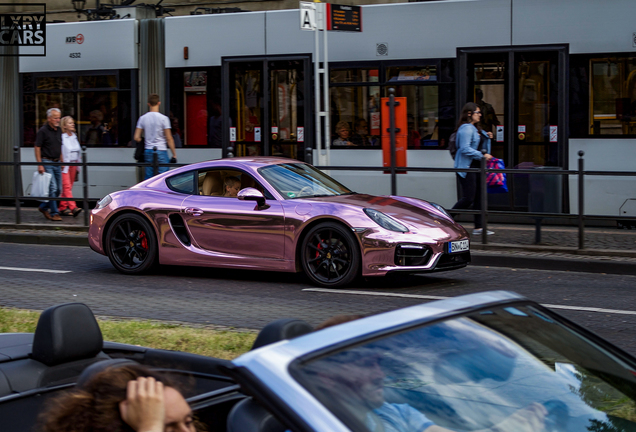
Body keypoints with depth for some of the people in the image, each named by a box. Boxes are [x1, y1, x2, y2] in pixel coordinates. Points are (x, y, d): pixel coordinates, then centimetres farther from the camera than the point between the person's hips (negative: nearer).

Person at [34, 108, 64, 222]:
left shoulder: (59, 130, 11)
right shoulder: (43, 131, -10)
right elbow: (37, 148, -11)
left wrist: (62, 161, 18)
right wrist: (40, 164, -16)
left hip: (56, 163, 7)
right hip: (47, 163, -7)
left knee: (58, 188, 8)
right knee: (52, 188, -11)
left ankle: (44, 207, 23)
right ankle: (54, 213, -5)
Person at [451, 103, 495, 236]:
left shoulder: (474, 129, 18)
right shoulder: (466, 128, -14)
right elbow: (465, 148, -22)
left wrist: (487, 138, 10)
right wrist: (482, 156, -22)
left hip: (475, 167, 10)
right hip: (466, 167, -10)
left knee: (479, 197, 6)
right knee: (468, 198, -11)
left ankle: (478, 228, 7)